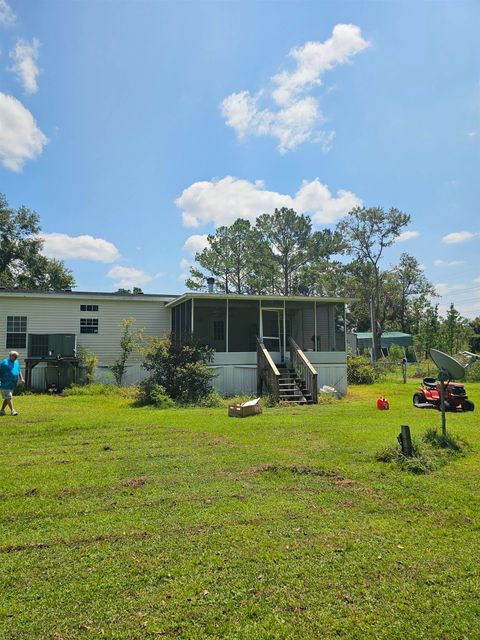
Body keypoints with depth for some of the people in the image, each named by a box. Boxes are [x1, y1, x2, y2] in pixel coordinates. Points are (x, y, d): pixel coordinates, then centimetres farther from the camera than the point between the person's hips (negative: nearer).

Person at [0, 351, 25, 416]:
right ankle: (12, 411, -9)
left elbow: (19, 371, 22)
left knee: (7, 398, 10)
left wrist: (21, 378, 10)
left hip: (12, 385, 7)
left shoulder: (16, 362, 14)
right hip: (5, 384, -7)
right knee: (9, 397, -9)